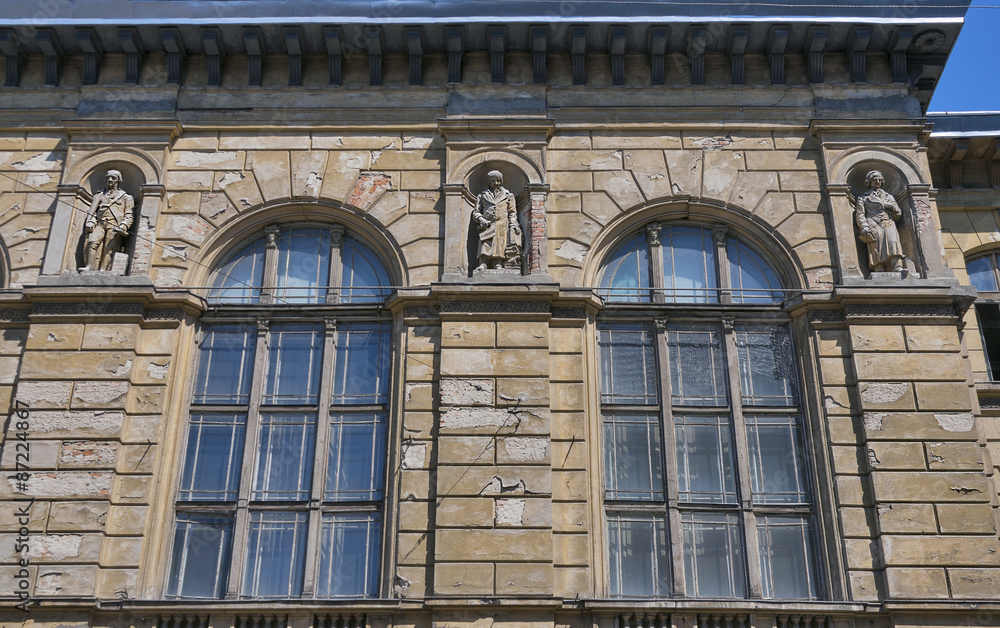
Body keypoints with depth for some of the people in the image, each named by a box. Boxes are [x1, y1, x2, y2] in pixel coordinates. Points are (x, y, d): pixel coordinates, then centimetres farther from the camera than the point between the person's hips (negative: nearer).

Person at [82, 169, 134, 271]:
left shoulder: (125, 197, 20)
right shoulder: (100, 195, 29)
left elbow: (129, 215, 10)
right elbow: (92, 211, 21)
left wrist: (123, 226, -8)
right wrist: (90, 222, 1)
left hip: (114, 225, -2)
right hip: (100, 223, 2)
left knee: (109, 248, -19)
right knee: (92, 242, -23)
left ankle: (103, 270, -32)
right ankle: (89, 267, -31)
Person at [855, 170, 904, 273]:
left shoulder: (888, 197, 32)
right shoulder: (863, 198, 24)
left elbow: (898, 215, 28)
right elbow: (860, 214, 9)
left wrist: (892, 207, 6)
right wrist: (864, 227, -10)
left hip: (889, 225, 2)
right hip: (874, 225, -2)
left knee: (893, 242, -25)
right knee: (877, 248, -20)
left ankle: (898, 269, -40)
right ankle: (879, 272, -32)